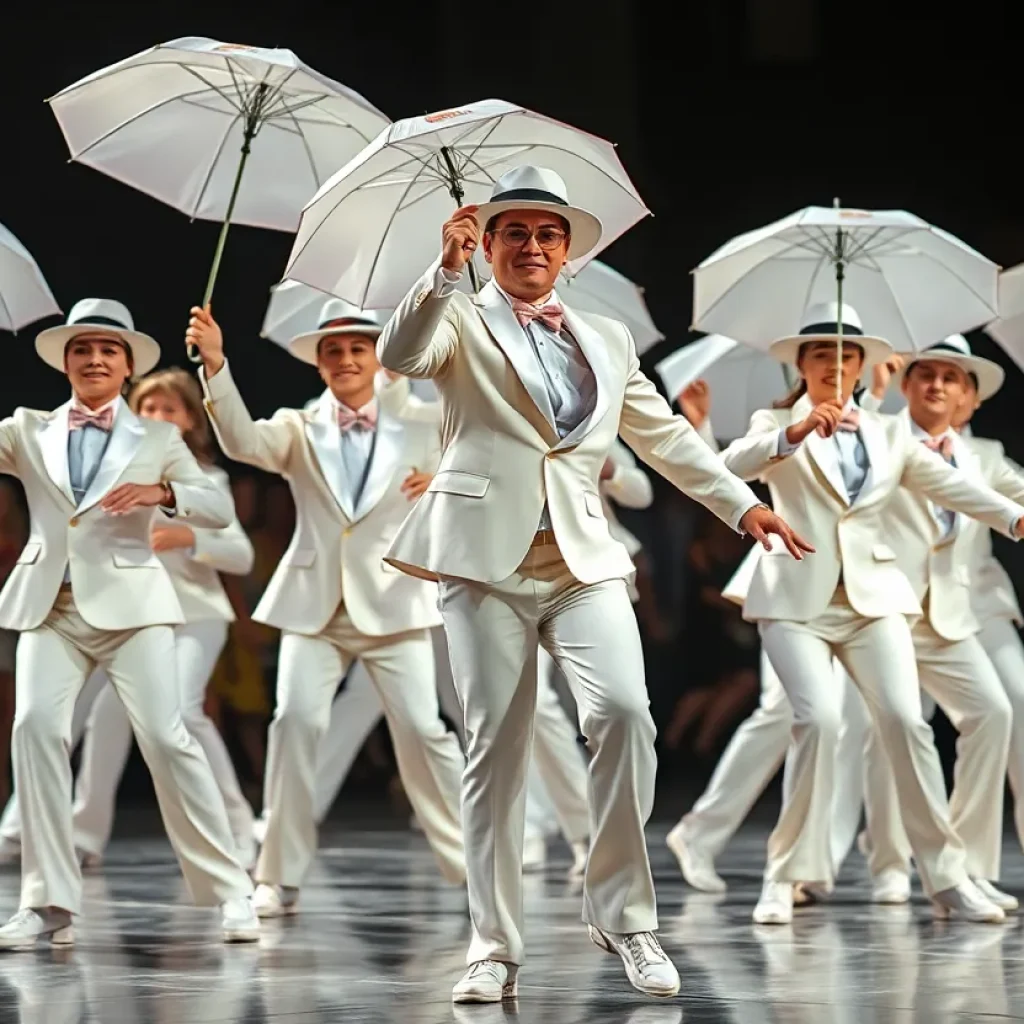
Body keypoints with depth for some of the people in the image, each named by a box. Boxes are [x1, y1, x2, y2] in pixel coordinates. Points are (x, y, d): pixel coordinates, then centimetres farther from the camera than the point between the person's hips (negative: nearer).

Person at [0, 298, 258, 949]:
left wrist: (161, 492, -15)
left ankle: (230, 891, 0)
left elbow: (220, 509, 3)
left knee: (167, 737, -11)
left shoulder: (157, 440, 11)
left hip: (129, 603, -1)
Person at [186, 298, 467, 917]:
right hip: (315, 607, 0)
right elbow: (242, 441, -15)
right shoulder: (299, 431, 6)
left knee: (422, 727, -6)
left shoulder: (418, 437, 9)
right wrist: (214, 363, -29)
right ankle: (281, 877, -7)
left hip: (393, 604, 0)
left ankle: (470, 861, 7)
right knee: (296, 720, -14)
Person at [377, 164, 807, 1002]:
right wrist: (445, 270, -23)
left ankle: (623, 913, -6)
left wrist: (743, 502, 15)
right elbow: (399, 355, -11)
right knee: (495, 747, -3)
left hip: (585, 561, 2)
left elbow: (664, 433, 23)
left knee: (624, 713, -18)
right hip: (487, 557, -2)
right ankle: (495, 947, 3)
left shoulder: (607, 339, 21)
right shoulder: (461, 324, 9)